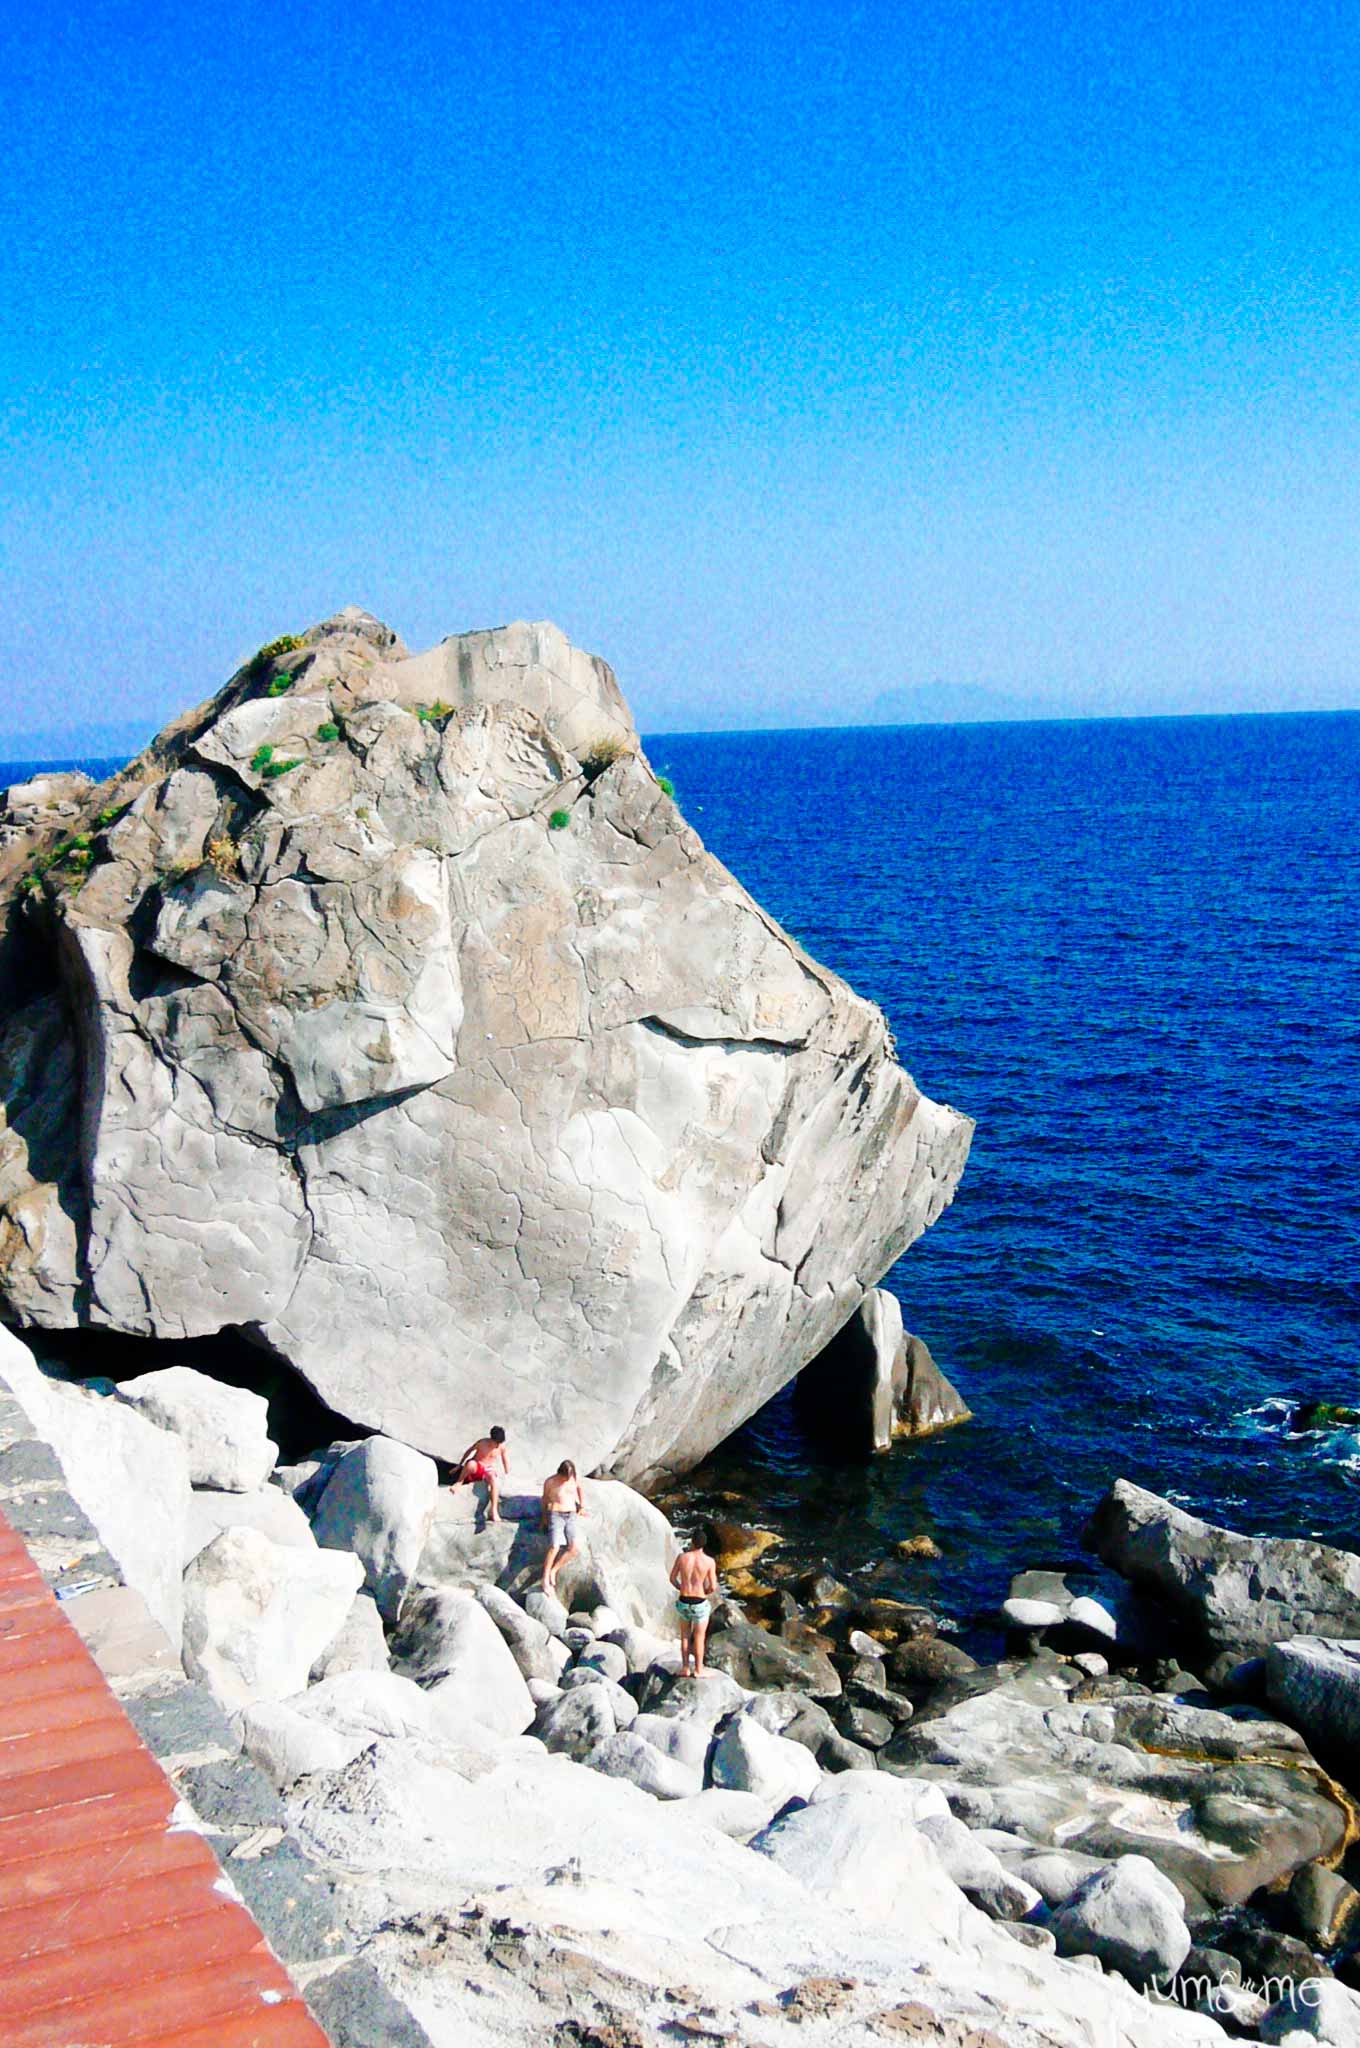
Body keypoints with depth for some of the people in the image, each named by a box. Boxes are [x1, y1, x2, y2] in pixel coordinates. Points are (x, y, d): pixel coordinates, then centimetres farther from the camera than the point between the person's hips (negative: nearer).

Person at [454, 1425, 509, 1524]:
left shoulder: (502, 1446, -7)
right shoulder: (482, 1443, -14)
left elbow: (504, 1458, 11)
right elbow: (469, 1451, 0)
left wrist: (507, 1474, 14)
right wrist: (459, 1465, 5)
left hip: (487, 1471, 2)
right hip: (475, 1468, -2)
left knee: (495, 1480, -36)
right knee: (471, 1463, -42)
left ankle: (494, 1511, -38)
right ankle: (459, 1482, -15)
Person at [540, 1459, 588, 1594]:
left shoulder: (575, 1479, 3)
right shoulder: (550, 1482, -7)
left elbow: (580, 1490, 23)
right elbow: (545, 1499, 7)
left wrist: (582, 1506, 15)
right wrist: (545, 1516, 6)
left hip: (571, 1516, 4)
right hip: (555, 1516, -4)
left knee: (574, 1548, -18)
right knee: (554, 1547, -24)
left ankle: (553, 1571, -3)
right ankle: (545, 1580, -16)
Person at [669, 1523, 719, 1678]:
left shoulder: (682, 1557, -9)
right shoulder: (709, 1561, -15)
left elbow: (672, 1578, 2)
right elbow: (713, 1587, -11)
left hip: (683, 1602, 2)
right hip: (700, 1604, -2)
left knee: (685, 1636, 20)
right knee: (699, 1638, 13)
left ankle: (685, 1668, 23)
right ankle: (698, 1670, 19)